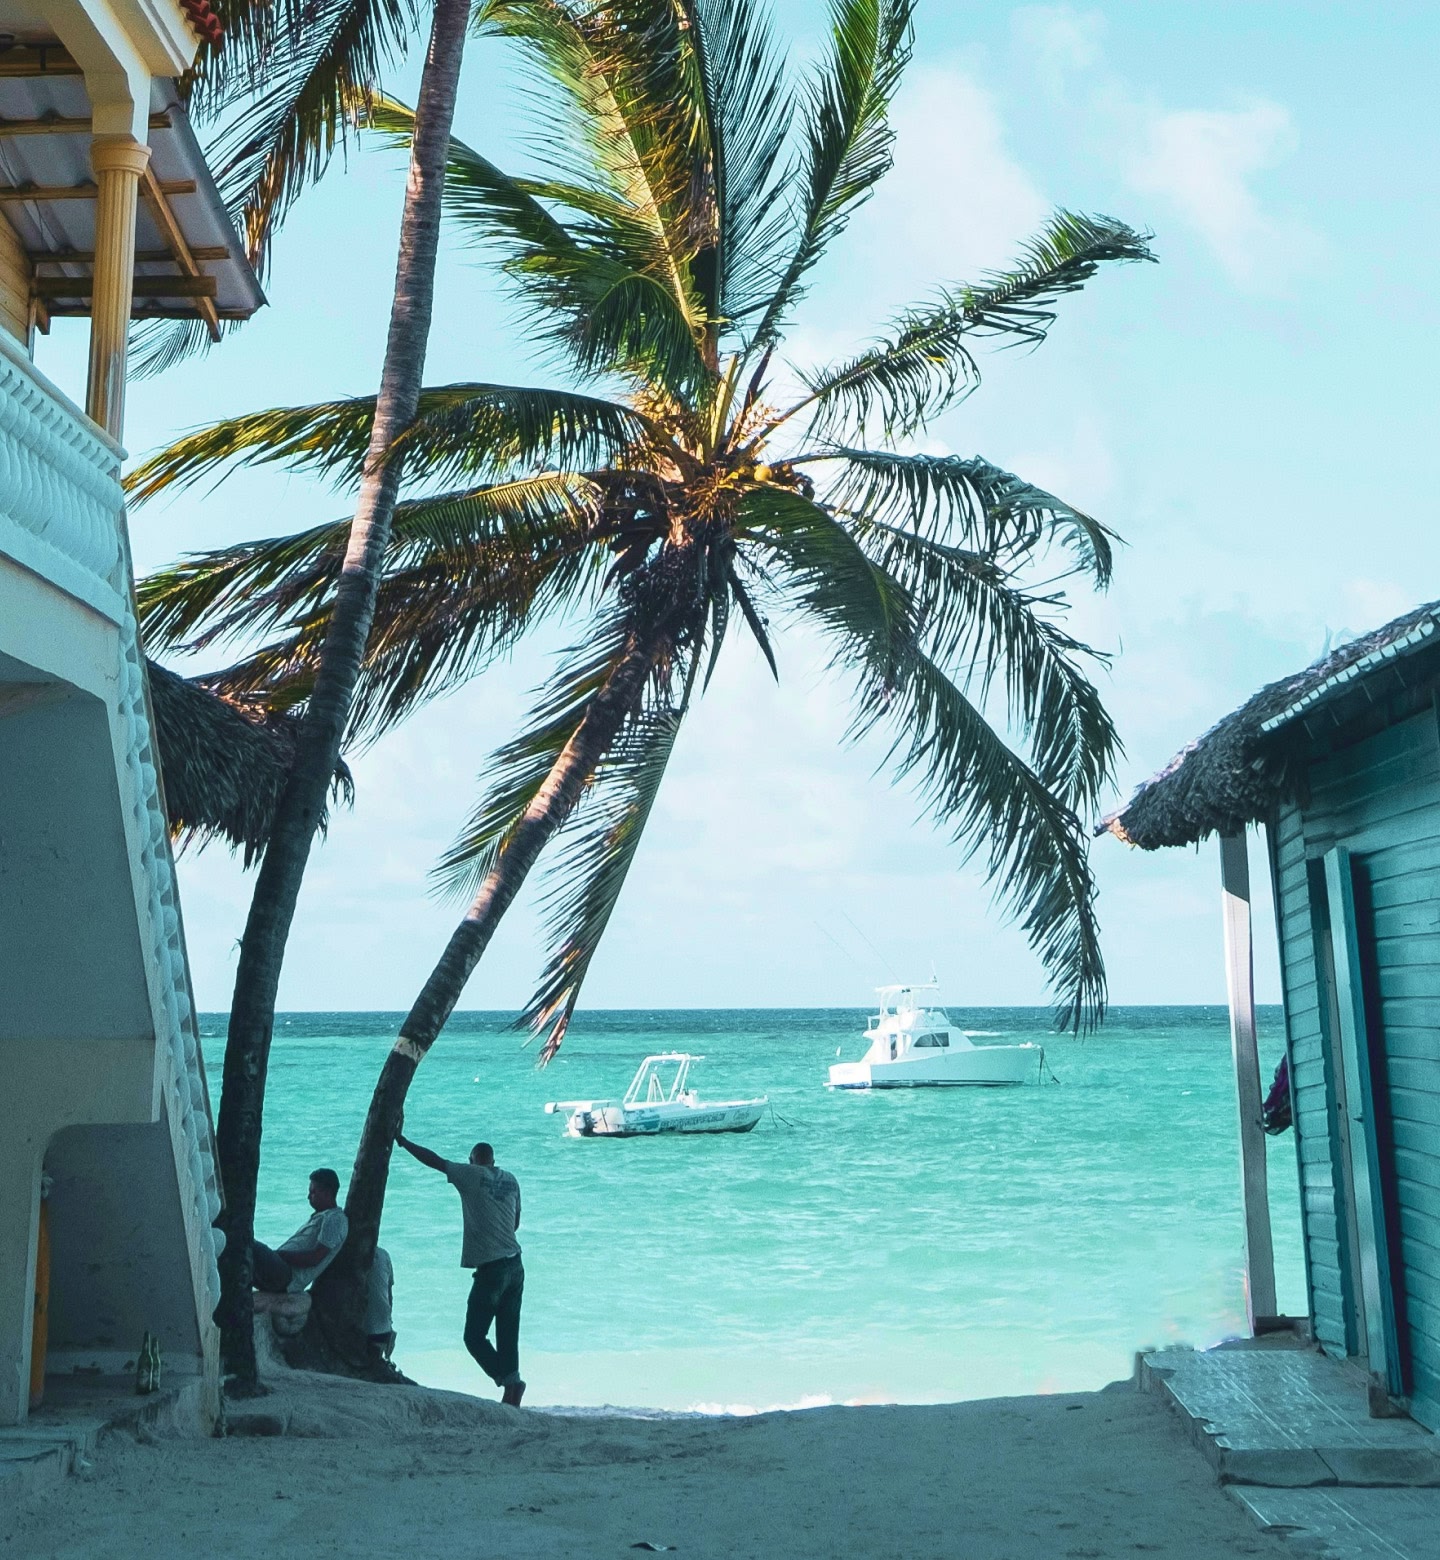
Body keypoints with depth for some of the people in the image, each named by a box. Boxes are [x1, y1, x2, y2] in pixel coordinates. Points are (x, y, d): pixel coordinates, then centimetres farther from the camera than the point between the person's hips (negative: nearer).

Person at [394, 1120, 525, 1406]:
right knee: (508, 1336, 9)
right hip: (515, 1266, 6)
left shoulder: (472, 1175, -5)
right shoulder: (510, 1180, 11)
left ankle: (510, 1381, -13)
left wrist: (402, 1141, 6)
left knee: (474, 1336, 0)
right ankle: (511, 1396, 6)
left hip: (490, 1269, -6)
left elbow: (435, 1161, -3)